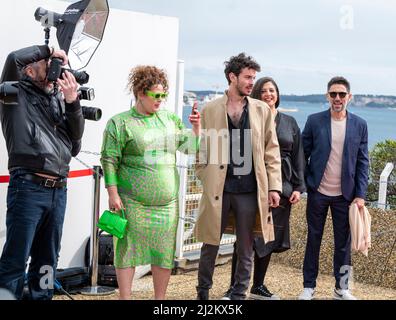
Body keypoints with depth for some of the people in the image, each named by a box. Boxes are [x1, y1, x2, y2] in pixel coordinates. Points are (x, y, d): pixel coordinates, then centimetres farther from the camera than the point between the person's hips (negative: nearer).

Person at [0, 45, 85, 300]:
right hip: (28, 187, -6)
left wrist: (72, 101, -1)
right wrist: (48, 50, -1)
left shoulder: (58, 98, 17)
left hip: (58, 190, 6)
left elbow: (75, 138, 11)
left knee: (47, 260, 14)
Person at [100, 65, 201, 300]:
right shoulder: (120, 122, -2)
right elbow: (109, 160, -5)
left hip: (167, 202, 5)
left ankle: (160, 299, 21)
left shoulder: (170, 119, 13)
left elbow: (191, 147, 18)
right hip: (133, 202, -5)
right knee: (128, 249, 0)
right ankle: (125, 298, 10)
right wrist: (113, 193, -11)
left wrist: (197, 127, 2)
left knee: (165, 252, 8)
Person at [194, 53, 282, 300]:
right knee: (211, 244, 7)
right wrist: (206, 181, -1)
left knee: (246, 249, 8)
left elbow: (271, 151, 6)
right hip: (218, 189, -1)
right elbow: (202, 150, 6)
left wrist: (274, 187, 1)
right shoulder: (210, 110, 3)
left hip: (249, 190, 1)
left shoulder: (262, 110, 7)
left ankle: (239, 295, 20)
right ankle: (203, 292, 25)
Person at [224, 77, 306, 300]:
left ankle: (258, 286, 22)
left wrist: (298, 187, 5)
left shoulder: (290, 123, 12)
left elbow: (298, 156, 12)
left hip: (282, 187, 4)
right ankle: (234, 287, 3)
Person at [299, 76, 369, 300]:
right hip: (318, 192, -1)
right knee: (313, 239, 9)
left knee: (344, 242, 8)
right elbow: (303, 155, 2)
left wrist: (360, 195, -3)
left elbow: (362, 162, 3)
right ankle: (309, 286, 19)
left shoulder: (359, 125, 2)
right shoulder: (314, 121, -1)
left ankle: (342, 288, 21)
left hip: (345, 195, 1)